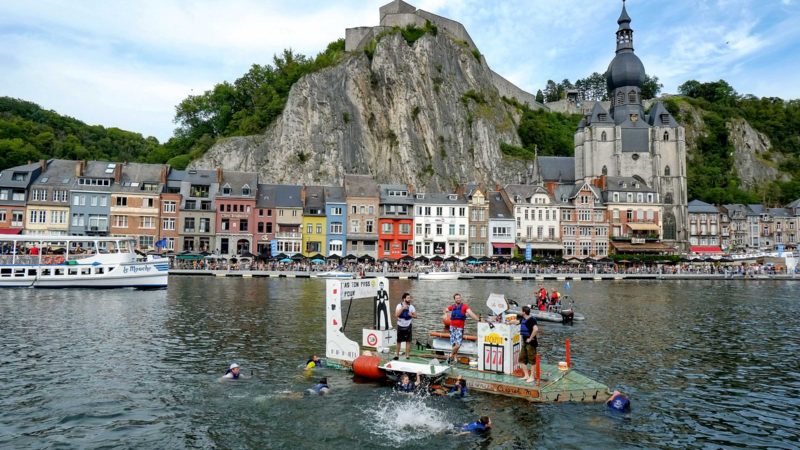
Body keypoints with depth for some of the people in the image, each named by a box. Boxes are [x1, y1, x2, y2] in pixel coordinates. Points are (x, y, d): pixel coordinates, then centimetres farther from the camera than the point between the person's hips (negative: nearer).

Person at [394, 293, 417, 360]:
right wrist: (403, 308, -25)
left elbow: (415, 316, 1)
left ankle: (407, 355, 3)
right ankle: (397, 355, 20)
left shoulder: (411, 307, -3)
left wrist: (411, 315, -19)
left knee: (408, 341, -3)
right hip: (400, 326, -1)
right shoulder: (399, 306, -8)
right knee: (399, 341, 9)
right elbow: (396, 315, -20)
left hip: (408, 326, 1)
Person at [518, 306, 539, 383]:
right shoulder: (523, 319, 10)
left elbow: (536, 329, -32)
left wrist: (530, 338, -24)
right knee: (522, 360, 12)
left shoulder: (531, 320, -18)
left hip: (531, 343, -9)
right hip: (524, 342, 9)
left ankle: (531, 377, 8)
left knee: (532, 361, 0)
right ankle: (526, 375, 22)